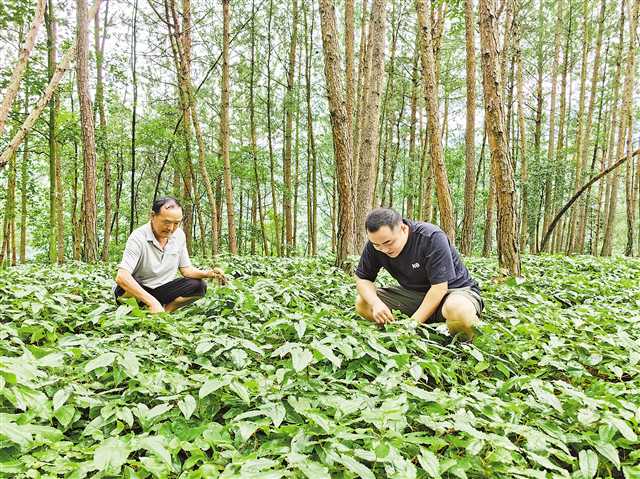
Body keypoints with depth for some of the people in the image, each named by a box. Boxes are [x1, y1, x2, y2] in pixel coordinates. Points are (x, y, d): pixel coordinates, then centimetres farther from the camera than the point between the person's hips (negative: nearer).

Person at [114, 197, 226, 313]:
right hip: (137, 291, -4)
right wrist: (152, 302, -43)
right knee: (125, 284, -37)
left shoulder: (179, 235, -4)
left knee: (199, 286, -15)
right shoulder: (138, 237, -22)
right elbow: (121, 277, -33)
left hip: (163, 290, 5)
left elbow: (185, 269, 4)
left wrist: (209, 273, -17)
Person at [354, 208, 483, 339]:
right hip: (413, 293, 5)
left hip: (453, 289, -5)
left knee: (460, 311, -41)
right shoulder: (377, 241, -11)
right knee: (362, 303, -12)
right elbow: (362, 278, -3)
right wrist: (376, 303, -23)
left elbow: (439, 287, -27)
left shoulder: (432, 238, -26)